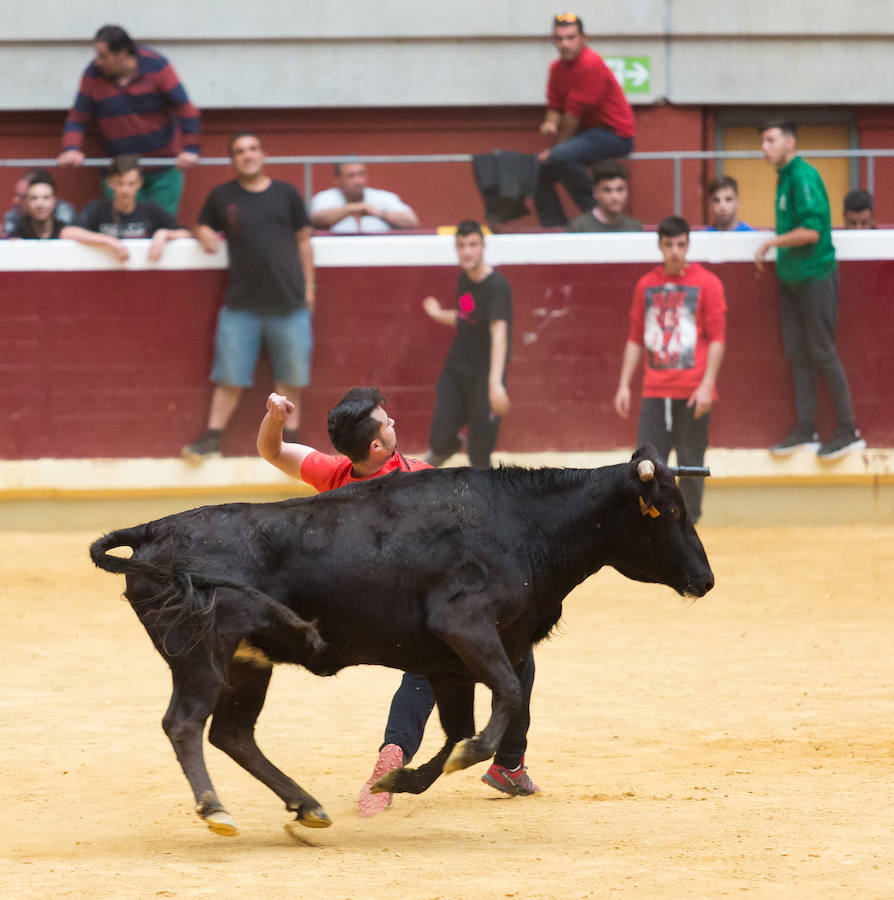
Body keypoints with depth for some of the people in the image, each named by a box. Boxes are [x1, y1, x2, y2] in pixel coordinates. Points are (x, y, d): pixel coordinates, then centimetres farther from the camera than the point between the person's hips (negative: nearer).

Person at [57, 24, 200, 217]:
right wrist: (71, 149, -18)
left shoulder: (155, 66, -10)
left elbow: (185, 110, -9)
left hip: (164, 171, -1)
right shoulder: (93, 75, -4)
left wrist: (190, 149, -18)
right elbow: (77, 118, 0)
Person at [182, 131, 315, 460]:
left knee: (290, 377, 6)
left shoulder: (285, 194, 6)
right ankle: (212, 437, 8)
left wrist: (309, 285, 8)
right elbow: (203, 226, 18)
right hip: (241, 303, 0)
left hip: (289, 301, 0)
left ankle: (290, 436, 17)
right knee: (229, 377, 1)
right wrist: (205, 235, -6)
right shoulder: (222, 196, 5)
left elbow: (303, 240, 11)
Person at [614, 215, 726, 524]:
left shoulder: (706, 284, -1)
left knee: (690, 464, 3)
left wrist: (707, 385, -13)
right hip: (655, 392, 3)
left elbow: (717, 338, -5)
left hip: (693, 393, -3)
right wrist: (624, 385, 8)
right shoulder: (646, 286, 10)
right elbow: (635, 339, 15)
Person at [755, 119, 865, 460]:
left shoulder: (803, 177, -17)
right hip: (791, 278, 9)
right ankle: (805, 430, 15)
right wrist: (773, 248, 8)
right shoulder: (784, 177, 12)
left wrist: (771, 243, -14)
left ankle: (849, 431, 2)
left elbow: (811, 231, -23)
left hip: (815, 278, -9)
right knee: (798, 355, 10)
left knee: (823, 354, -5)